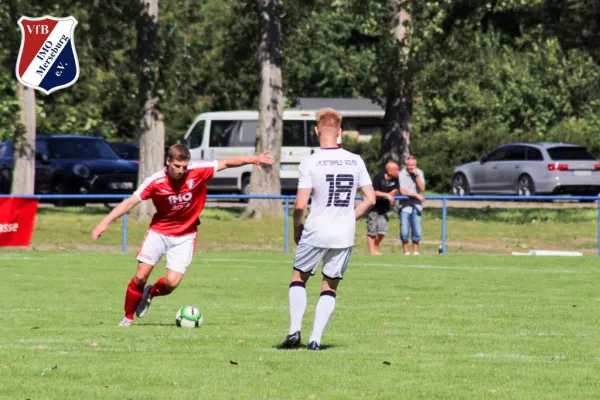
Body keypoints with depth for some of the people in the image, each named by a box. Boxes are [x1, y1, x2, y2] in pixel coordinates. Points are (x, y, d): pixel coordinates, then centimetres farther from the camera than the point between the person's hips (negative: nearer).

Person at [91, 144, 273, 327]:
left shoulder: (198, 172, -16)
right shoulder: (155, 181, -18)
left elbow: (226, 163, -9)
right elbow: (130, 202, -17)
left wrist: (253, 159, -19)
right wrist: (105, 222, -23)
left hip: (185, 236, 1)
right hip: (159, 231, -1)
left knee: (172, 282, -11)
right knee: (141, 276, -8)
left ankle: (151, 293, 24)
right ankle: (128, 316, 12)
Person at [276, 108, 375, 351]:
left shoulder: (310, 163, -10)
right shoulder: (356, 161, 1)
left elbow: (300, 205, -13)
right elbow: (370, 199, 3)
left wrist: (297, 228, 4)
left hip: (316, 233, -3)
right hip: (345, 235, 3)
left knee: (299, 278, 16)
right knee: (330, 287, 13)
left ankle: (294, 331, 4)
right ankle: (316, 339, 5)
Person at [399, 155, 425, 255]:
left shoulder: (419, 173, 3)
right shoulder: (402, 174, -8)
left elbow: (422, 188, -6)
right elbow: (402, 191, -13)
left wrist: (416, 176, -13)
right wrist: (417, 195, -14)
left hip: (416, 206, 3)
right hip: (405, 206, -3)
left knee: (417, 231, 0)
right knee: (404, 232, -6)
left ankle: (416, 251, 11)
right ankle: (406, 252, 6)